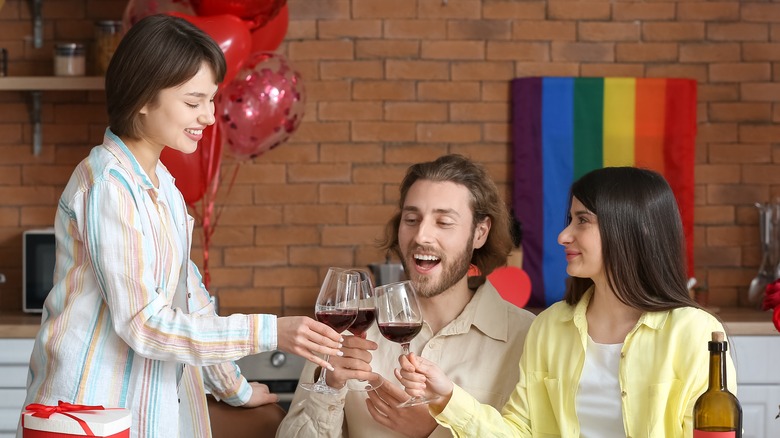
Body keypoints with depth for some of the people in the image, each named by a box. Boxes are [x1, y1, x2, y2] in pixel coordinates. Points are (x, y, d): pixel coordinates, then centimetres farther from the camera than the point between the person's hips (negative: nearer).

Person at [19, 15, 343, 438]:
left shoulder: (159, 181, 9)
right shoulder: (108, 188, -19)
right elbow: (143, 322, -22)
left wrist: (234, 387, 14)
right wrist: (270, 332, -22)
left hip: (153, 402, 8)